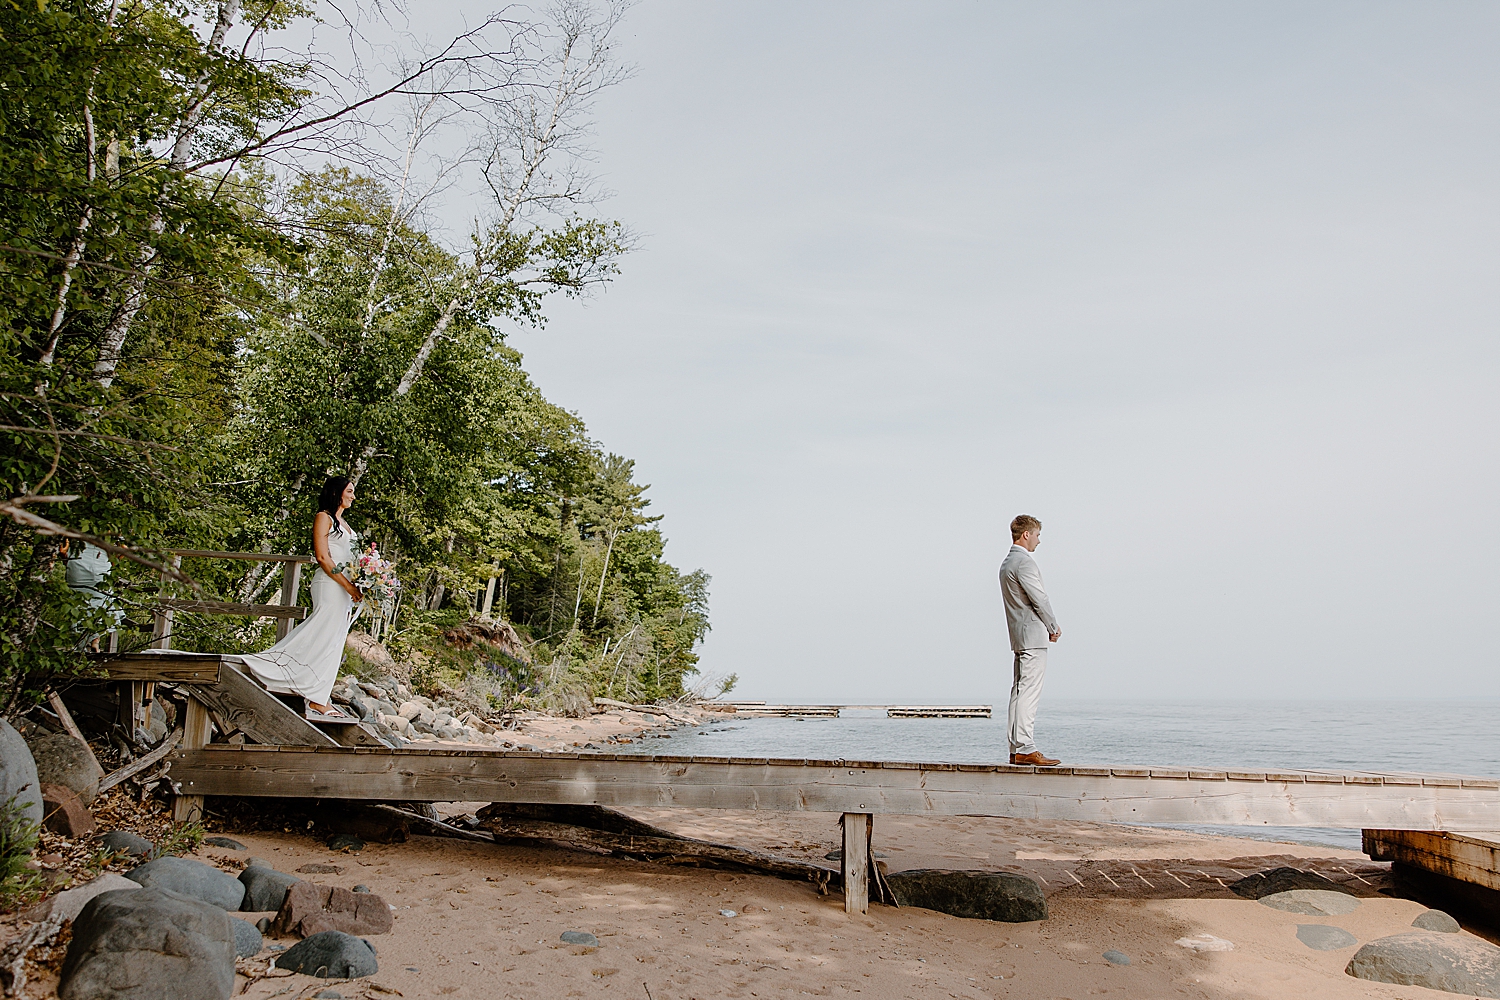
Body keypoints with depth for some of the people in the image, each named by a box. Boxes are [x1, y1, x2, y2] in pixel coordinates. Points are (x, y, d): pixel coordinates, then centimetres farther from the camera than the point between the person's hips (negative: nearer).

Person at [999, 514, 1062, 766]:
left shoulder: (1007, 562, 19)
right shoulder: (1024, 561, -12)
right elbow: (1039, 599, -14)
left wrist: (1049, 627, 14)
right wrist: (1054, 627, 0)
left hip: (1019, 636, 10)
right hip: (1033, 635, -10)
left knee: (1019, 692, 9)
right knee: (1029, 693, -10)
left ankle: (1016, 749, 11)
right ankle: (1025, 749, -11)